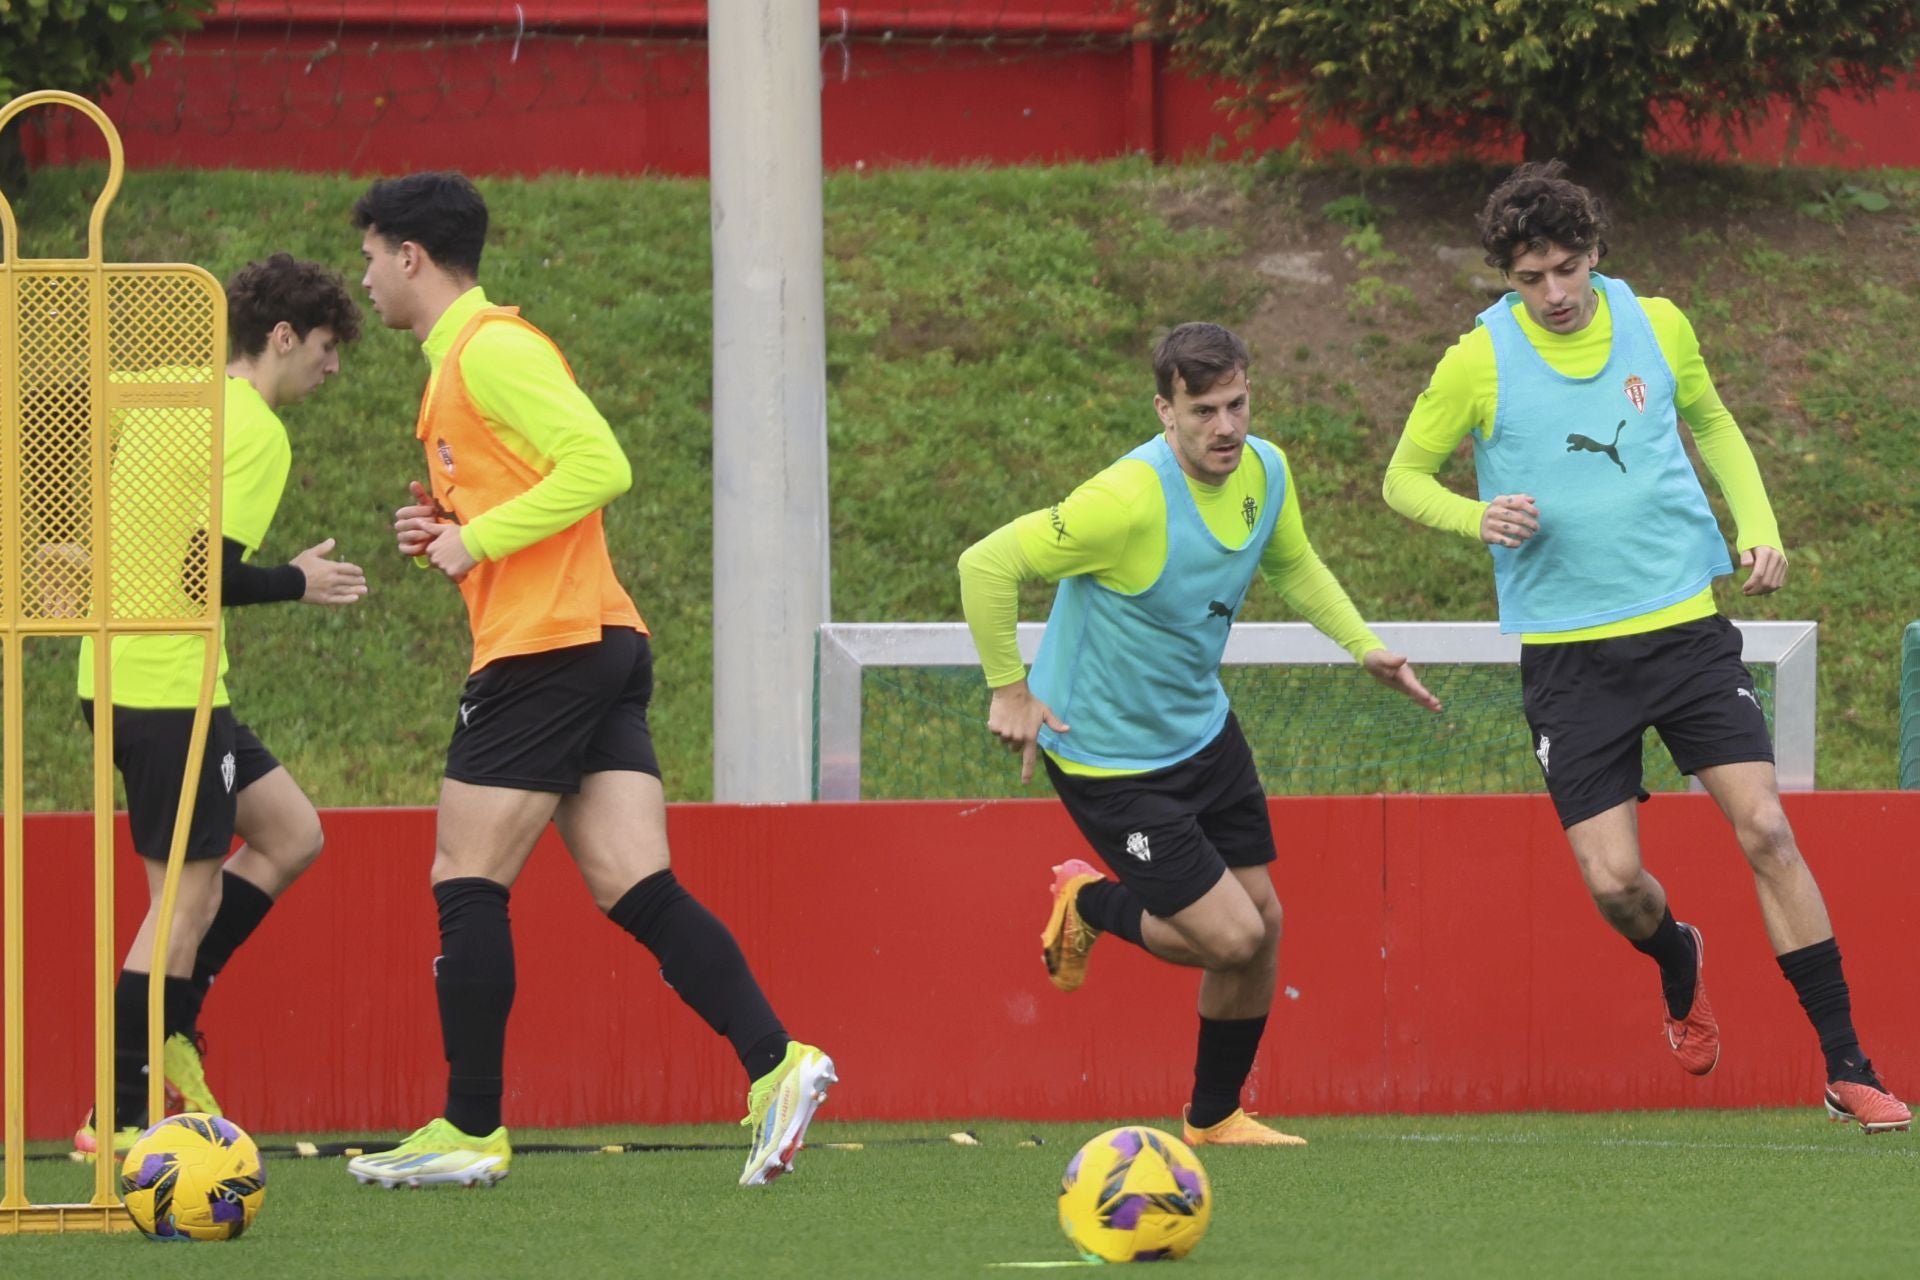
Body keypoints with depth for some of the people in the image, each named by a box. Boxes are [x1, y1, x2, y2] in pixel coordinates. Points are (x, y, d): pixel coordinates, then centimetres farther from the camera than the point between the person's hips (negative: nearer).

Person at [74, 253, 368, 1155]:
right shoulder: (256, 433, -14)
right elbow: (207, 572, -21)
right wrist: (299, 584, -5)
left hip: (115, 670, 9)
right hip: (169, 687, -9)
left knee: (290, 834, 16)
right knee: (189, 897, -3)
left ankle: (168, 1024, 12)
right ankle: (117, 1120, -3)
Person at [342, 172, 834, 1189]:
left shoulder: (491, 350, -10)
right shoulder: (460, 358, 22)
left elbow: (598, 464, -20)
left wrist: (477, 540, -16)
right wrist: (447, 530, 12)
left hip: (546, 649, -10)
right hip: (606, 648, 10)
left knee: (467, 886, -1)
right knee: (637, 891, -1)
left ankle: (469, 1131, 3)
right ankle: (773, 1060, -13)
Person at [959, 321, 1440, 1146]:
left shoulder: (1264, 472, -6)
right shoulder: (1131, 500, -31)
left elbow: (1291, 564, 17)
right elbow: (987, 565, -27)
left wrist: (1364, 646, 7)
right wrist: (1010, 690, -22)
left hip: (1200, 729, 8)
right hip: (1108, 756, -8)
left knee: (1261, 923, 9)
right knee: (1231, 936, -10)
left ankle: (1214, 1116, 29)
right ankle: (1089, 907, 21)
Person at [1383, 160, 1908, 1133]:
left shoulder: (1657, 326, 2)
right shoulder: (1478, 363, -6)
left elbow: (1711, 424, 20)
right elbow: (1404, 477, 4)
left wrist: (1756, 526, 5)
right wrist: (1474, 516, -16)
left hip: (1684, 625, 1)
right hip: (1568, 650, -1)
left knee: (1767, 832, -9)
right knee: (1613, 881, -7)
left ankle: (1848, 1069, -3)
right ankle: (1678, 963, 31)